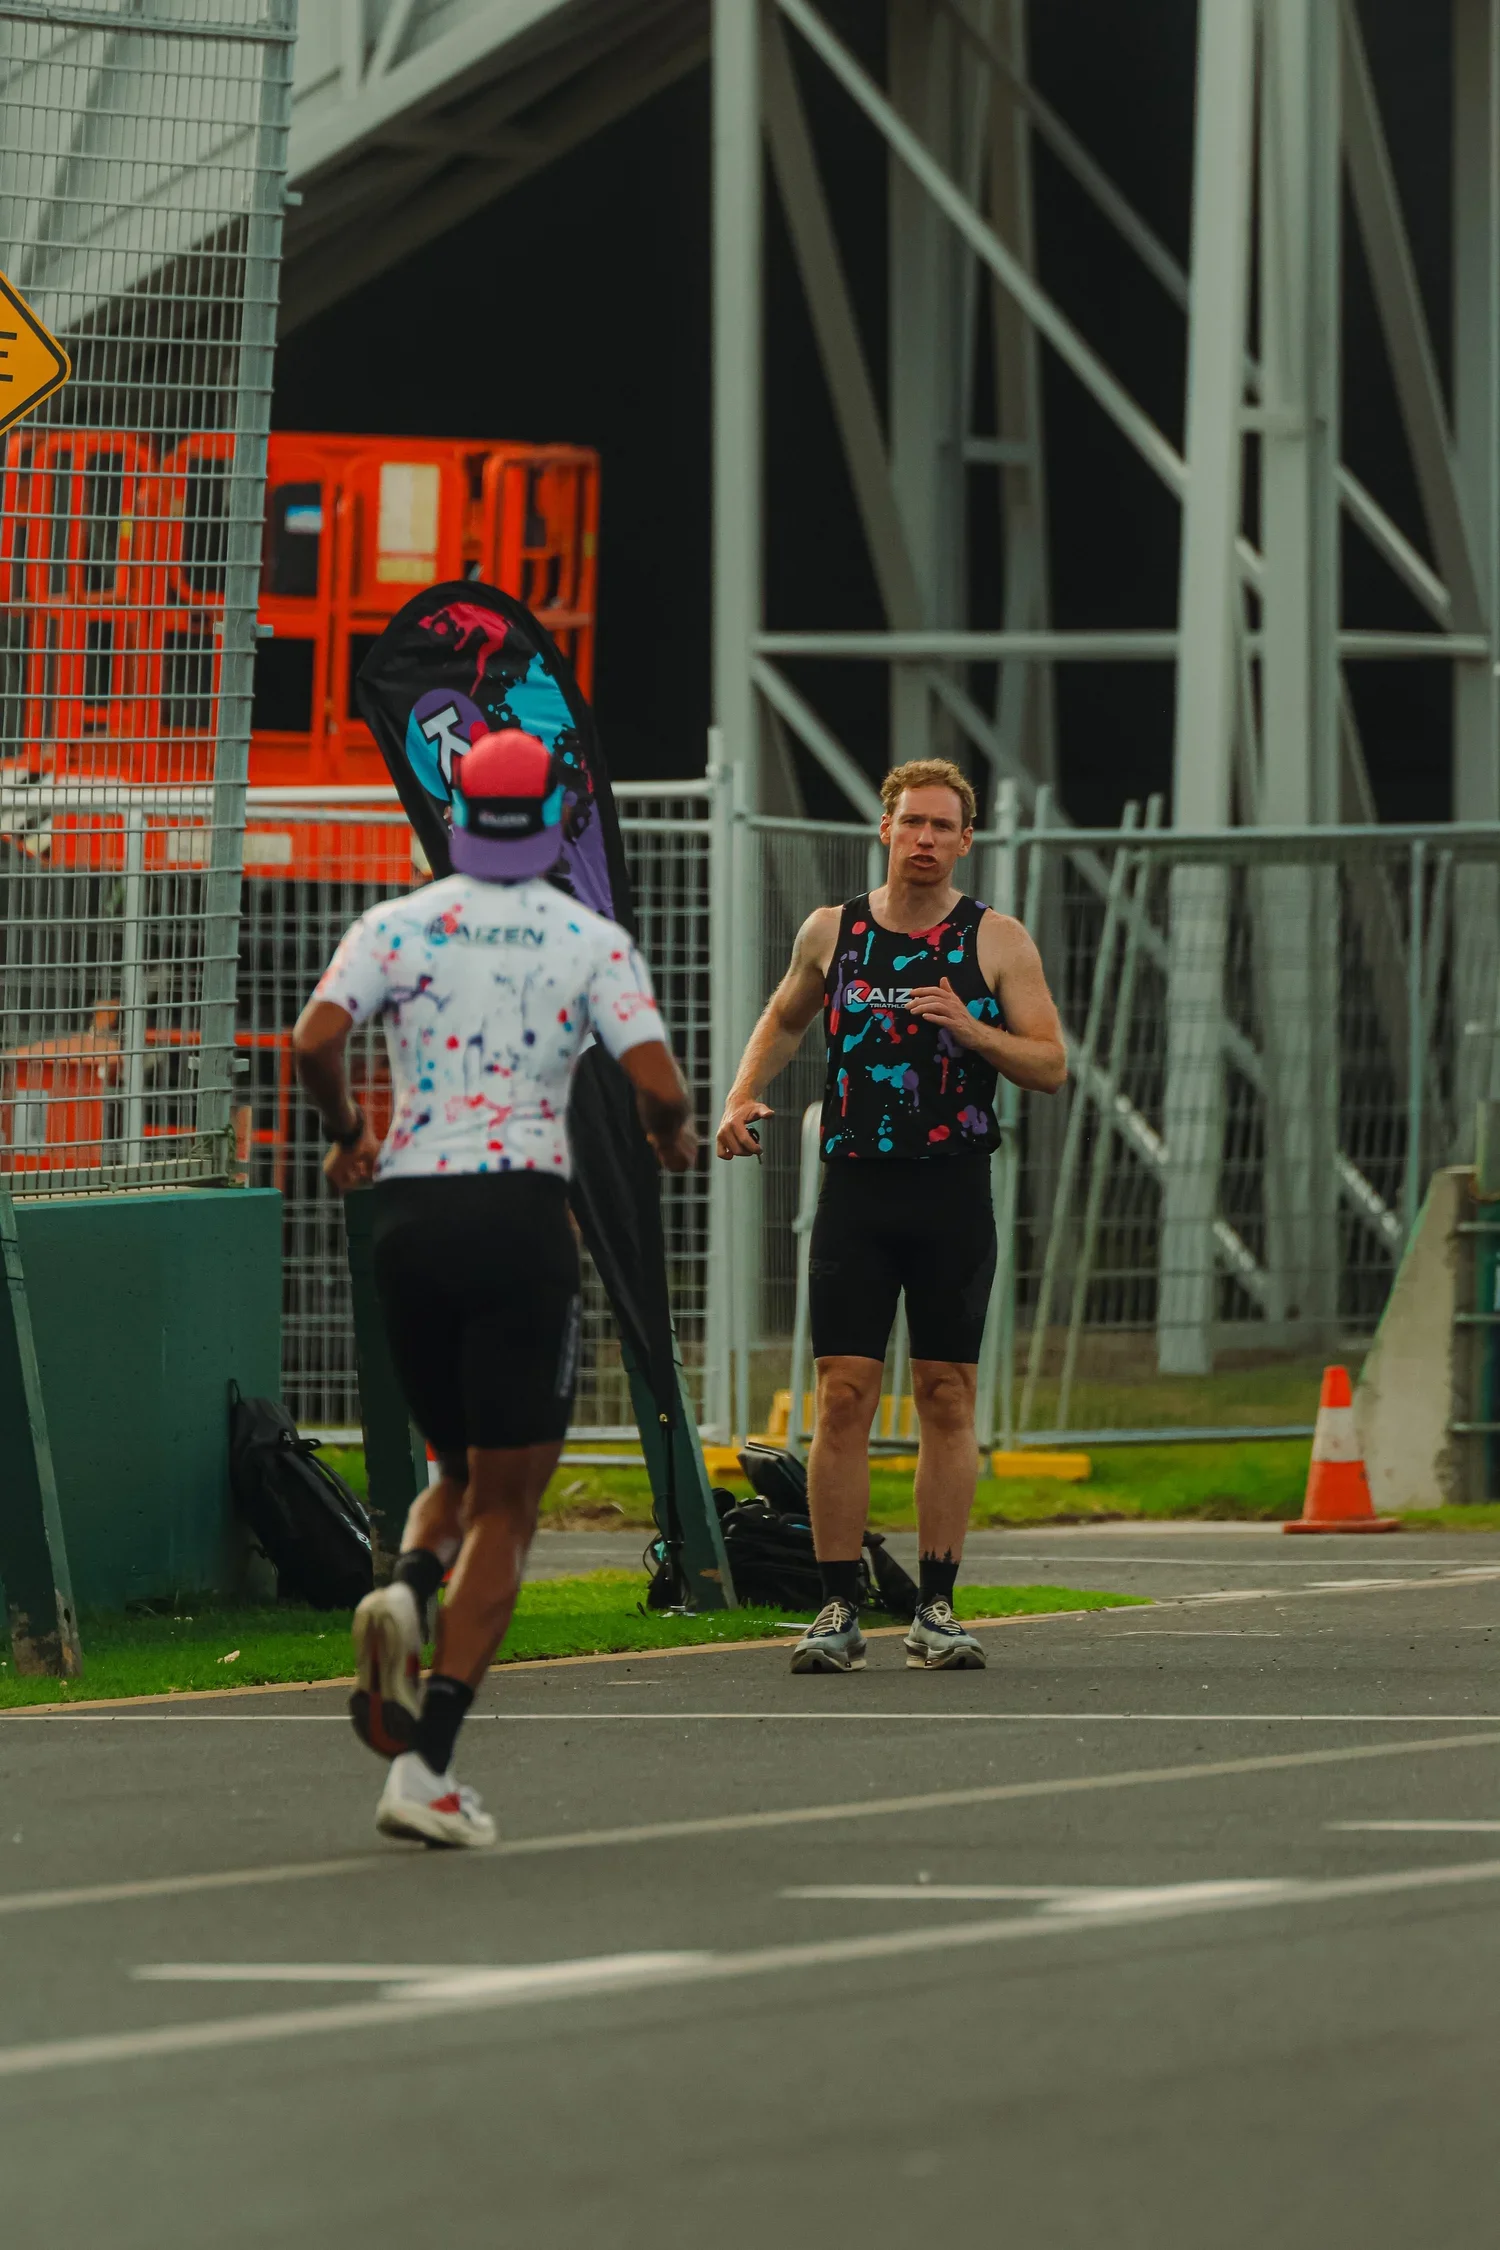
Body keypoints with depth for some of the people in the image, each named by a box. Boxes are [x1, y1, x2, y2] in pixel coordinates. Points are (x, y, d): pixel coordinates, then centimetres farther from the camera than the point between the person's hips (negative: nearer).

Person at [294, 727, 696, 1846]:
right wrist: (674, 1136, 13)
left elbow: (316, 1038, -11)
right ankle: (426, 1766, -10)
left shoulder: (398, 926, 4)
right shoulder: (592, 942, 1)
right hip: (522, 1211, -3)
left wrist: (345, 1131, 9)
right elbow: (657, 1081, -9)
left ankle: (407, 1592, -12)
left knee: (462, 1470, 24)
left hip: (408, 1212, 3)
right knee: (507, 1503, 3)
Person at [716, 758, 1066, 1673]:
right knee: (844, 1396, -5)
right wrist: (744, 1096, 8)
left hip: (955, 1193, -1)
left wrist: (970, 1030, -16)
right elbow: (784, 1019, 25)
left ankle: (937, 1609, 7)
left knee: (949, 1398, 1)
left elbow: (1051, 1066, 0)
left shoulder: (997, 941, 2)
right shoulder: (833, 932, 7)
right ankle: (840, 1610, -2)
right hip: (856, 1186, 1)